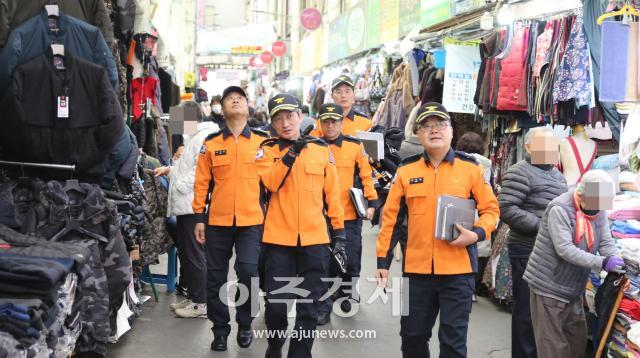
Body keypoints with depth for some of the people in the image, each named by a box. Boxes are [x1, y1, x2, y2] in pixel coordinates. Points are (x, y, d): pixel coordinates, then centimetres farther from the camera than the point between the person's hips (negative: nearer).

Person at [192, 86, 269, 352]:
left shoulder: (263, 142, 4)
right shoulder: (211, 144, 5)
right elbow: (202, 183, 6)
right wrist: (200, 218, 3)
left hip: (252, 221, -1)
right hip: (218, 221, 1)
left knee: (248, 272, -9)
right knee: (216, 277, 7)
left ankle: (244, 324, 15)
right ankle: (220, 329, 23)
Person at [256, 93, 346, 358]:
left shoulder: (321, 149, 6)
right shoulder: (267, 150, 3)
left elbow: (332, 195, 8)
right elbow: (269, 183, -16)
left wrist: (339, 234, 7)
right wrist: (290, 153, -22)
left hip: (314, 240, 1)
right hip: (278, 239, -1)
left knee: (309, 307, 7)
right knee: (276, 304, 5)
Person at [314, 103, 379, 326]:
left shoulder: (355, 146, 0)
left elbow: (366, 175, 4)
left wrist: (371, 203, -2)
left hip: (350, 215, 0)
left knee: (351, 260, 8)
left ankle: (347, 294, 34)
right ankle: (324, 308, 13)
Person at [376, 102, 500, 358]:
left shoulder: (470, 167, -1)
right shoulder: (406, 170, 3)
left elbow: (491, 208, 5)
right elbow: (391, 217, 6)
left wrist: (476, 234, -14)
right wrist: (383, 260, 4)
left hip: (457, 269, -2)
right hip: (417, 268, 2)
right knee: (412, 336, 14)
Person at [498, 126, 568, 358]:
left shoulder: (556, 174, 18)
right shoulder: (520, 173, -11)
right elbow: (506, 209, -20)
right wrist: (541, 226, -21)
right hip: (528, 252, -9)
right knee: (527, 310, -1)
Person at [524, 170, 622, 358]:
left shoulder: (599, 210, 2)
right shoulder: (559, 208, -22)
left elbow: (606, 243, -1)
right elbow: (565, 249, -27)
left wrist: (617, 262, -22)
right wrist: (602, 263, -33)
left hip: (574, 290, 7)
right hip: (549, 287, -7)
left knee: (578, 341, 16)